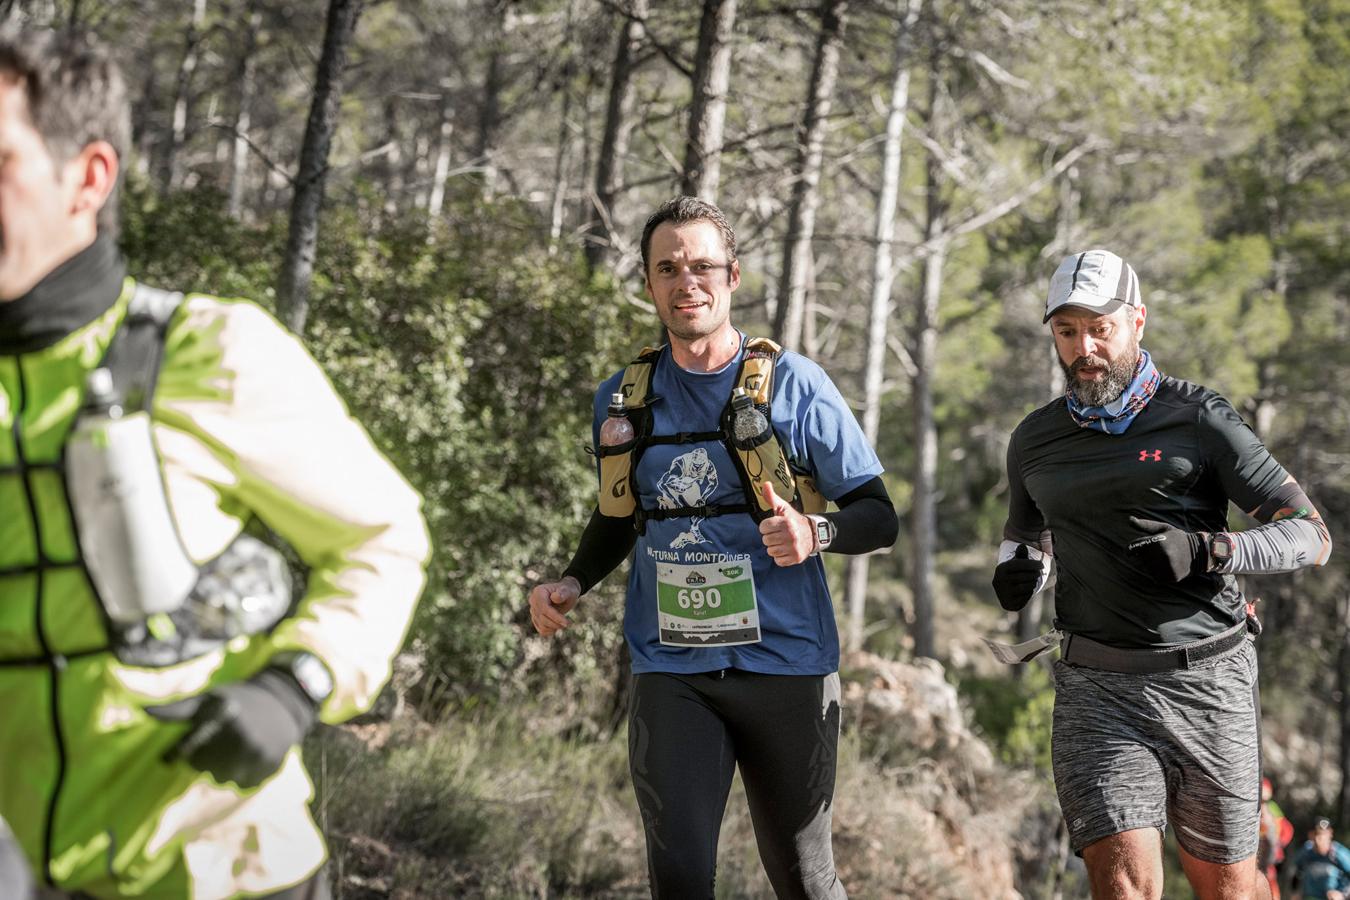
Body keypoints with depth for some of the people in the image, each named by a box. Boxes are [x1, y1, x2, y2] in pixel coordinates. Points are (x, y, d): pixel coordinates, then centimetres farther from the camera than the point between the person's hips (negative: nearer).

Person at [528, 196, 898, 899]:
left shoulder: (793, 384, -2)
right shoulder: (623, 399, 8)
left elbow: (879, 517, -1)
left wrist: (815, 532, -22)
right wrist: (570, 585, 5)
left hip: (784, 664, -2)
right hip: (672, 674, 2)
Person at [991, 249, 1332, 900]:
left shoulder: (1198, 420, 0)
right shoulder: (1035, 440, 12)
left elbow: (1311, 535, -2)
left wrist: (1208, 551, -19)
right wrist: (1018, 567, 7)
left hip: (1209, 679, -2)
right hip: (1098, 687, 2)